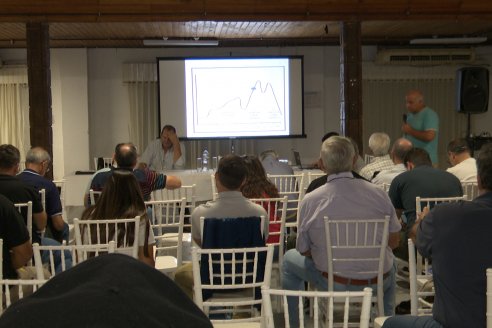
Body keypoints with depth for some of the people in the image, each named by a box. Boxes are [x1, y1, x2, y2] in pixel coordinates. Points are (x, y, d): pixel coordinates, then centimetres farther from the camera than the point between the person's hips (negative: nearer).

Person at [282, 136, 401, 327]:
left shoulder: (310, 201, -15)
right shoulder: (378, 194, -10)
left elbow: (304, 251, -4)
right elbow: (394, 241, 1)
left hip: (333, 283, -2)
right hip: (378, 282, 3)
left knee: (289, 259, 24)